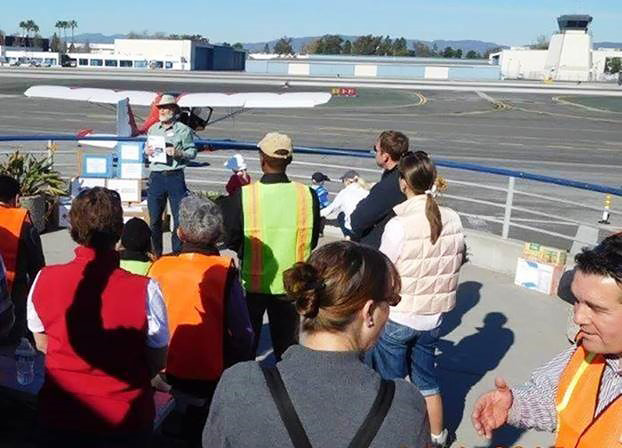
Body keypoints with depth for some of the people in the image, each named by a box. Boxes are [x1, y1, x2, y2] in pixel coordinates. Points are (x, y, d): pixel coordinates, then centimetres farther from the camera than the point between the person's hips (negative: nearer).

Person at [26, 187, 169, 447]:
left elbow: (42, 344, 2)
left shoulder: (44, 281, -15)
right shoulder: (144, 291, -25)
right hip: (125, 417, -1)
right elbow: (157, 362, -12)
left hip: (59, 415, 2)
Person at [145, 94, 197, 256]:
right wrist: (148, 151, 0)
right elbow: (146, 148, 22)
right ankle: (156, 252, 22)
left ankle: (177, 252, 11)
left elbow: (192, 152, 0)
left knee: (180, 216, -1)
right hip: (156, 176, 4)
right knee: (154, 217, 9)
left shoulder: (183, 130, 0)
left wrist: (178, 153, -17)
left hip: (175, 177, -4)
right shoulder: (153, 129, 13)